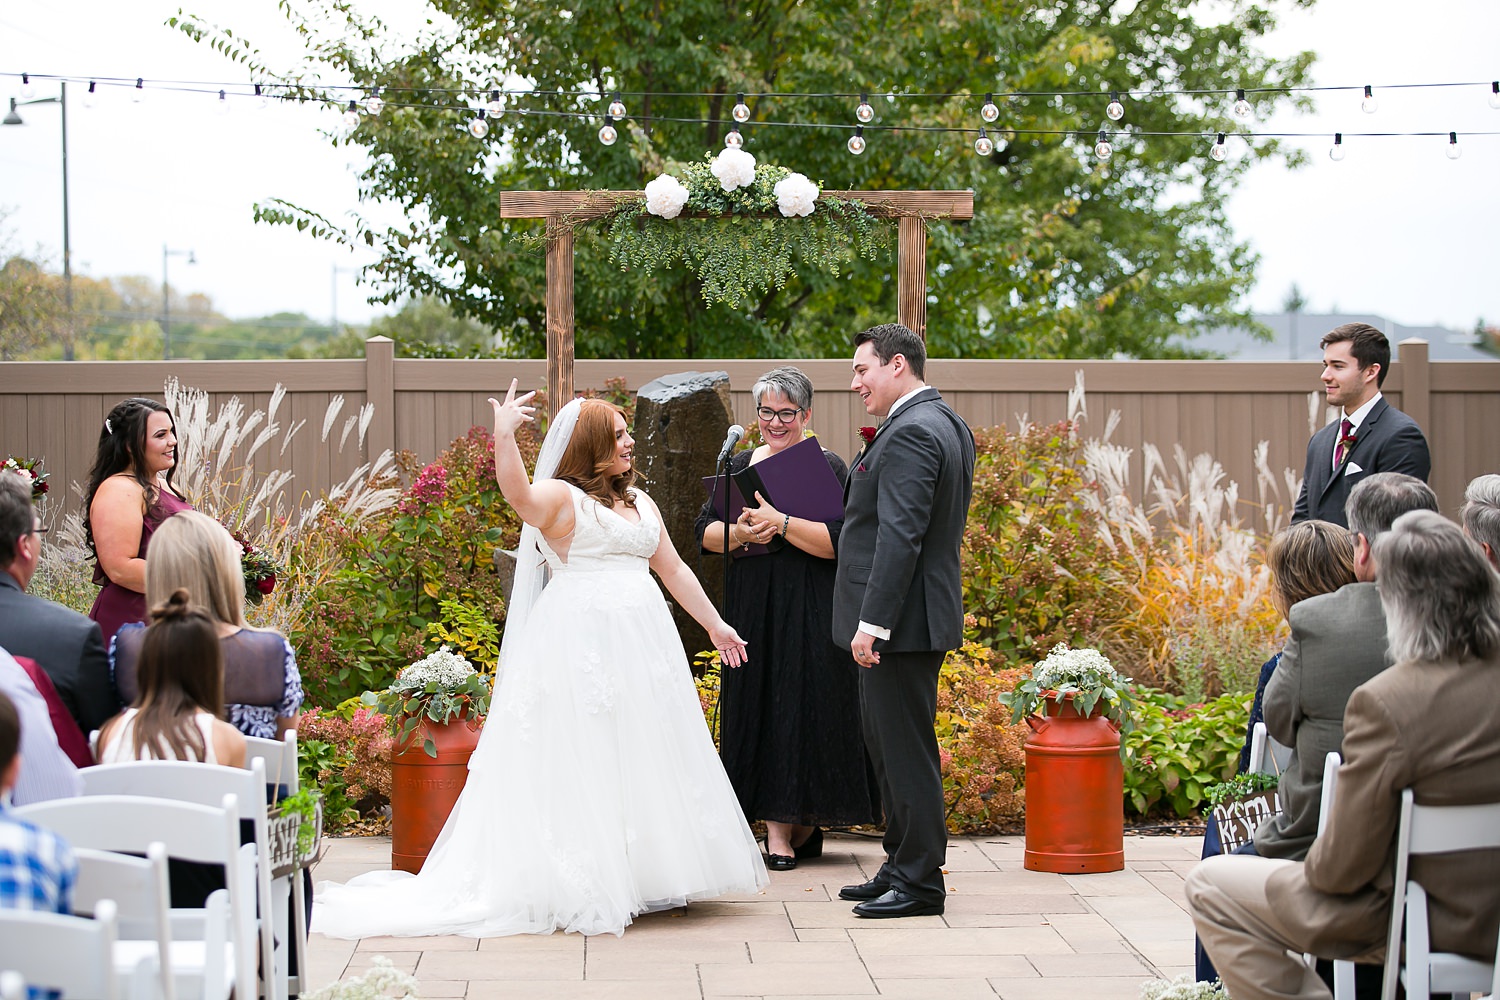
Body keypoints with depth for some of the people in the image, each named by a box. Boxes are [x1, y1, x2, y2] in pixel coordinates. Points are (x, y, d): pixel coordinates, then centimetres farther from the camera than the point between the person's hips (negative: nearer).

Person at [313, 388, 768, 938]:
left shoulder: (640, 502, 19)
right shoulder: (561, 496, -4)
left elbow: (673, 568, 23)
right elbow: (519, 495, -26)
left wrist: (716, 624, 21)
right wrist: (503, 436, -39)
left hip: (641, 644, 7)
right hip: (579, 640, -7)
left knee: (641, 759, 10)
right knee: (582, 761, -6)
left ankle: (646, 879, 18)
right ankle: (581, 887, -3)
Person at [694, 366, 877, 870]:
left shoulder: (828, 467, -3)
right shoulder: (740, 466, 12)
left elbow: (839, 540, -14)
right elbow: (705, 532, 8)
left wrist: (780, 522, -23)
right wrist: (740, 532, -12)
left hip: (809, 613, -4)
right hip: (750, 609, 4)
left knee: (802, 708, -3)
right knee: (756, 704, 1)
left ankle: (792, 825, 6)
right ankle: (780, 826, 6)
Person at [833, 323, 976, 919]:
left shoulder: (910, 433, -18)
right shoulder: (949, 425, 15)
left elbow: (900, 535, -24)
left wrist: (872, 622, -24)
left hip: (901, 621, -11)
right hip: (923, 612, 11)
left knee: (906, 751, -4)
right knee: (890, 747, 17)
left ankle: (919, 882, 2)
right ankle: (902, 866, 25)